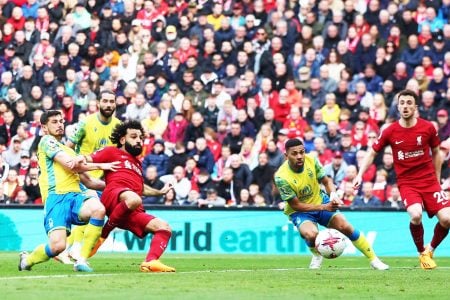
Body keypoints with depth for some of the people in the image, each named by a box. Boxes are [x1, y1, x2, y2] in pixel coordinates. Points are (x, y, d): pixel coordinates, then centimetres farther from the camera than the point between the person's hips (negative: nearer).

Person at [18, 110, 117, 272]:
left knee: (98, 208, -31)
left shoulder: (70, 151, 31)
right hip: (56, 197, -6)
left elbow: (88, 181, 34)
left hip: (75, 196, 6)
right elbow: (69, 165, -4)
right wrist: (100, 166, 3)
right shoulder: (47, 141, 8)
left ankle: (82, 260, -22)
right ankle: (27, 260, 11)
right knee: (58, 246, -24)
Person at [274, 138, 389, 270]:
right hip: (299, 211, -4)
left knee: (345, 226, -12)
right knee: (311, 234, -32)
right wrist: (323, 207, -29)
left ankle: (373, 259, 4)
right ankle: (317, 255, 4)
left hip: (320, 200, 4)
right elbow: (295, 205, -22)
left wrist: (333, 194, -25)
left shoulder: (311, 160, -15)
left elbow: (326, 181, -2)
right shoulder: (281, 177, -27)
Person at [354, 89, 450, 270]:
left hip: (429, 181, 2)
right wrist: (360, 175, -5)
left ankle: (430, 250, 16)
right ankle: (422, 254, -3)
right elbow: (372, 153, 7)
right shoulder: (390, 132, -5)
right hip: (406, 182, -2)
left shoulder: (428, 128, -3)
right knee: (415, 215, -29)